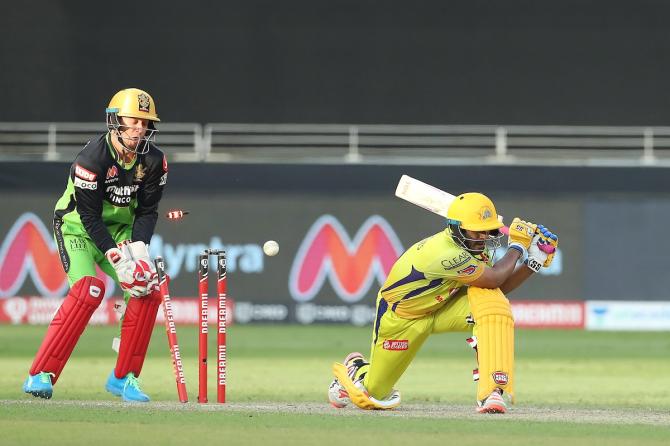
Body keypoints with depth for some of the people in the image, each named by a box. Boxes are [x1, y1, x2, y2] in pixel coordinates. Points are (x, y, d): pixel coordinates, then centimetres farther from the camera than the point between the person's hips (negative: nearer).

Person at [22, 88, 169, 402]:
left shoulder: (153, 160, -8)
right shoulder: (92, 158, -25)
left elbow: (147, 211, -3)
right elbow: (89, 216, -24)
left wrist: (138, 250, -20)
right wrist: (117, 258, -31)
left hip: (120, 230, 6)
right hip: (77, 227, -6)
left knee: (147, 291, -12)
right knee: (88, 290, -28)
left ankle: (124, 377, 2)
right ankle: (41, 376, -26)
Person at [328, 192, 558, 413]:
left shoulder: (475, 245, -12)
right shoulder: (445, 254, -39)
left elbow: (497, 288, -6)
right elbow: (494, 279, -36)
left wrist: (534, 262, -15)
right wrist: (517, 246, -23)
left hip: (442, 308, 6)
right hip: (401, 318, -6)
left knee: (492, 303, -27)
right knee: (372, 397, 5)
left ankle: (493, 390, -29)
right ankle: (355, 368, 44)